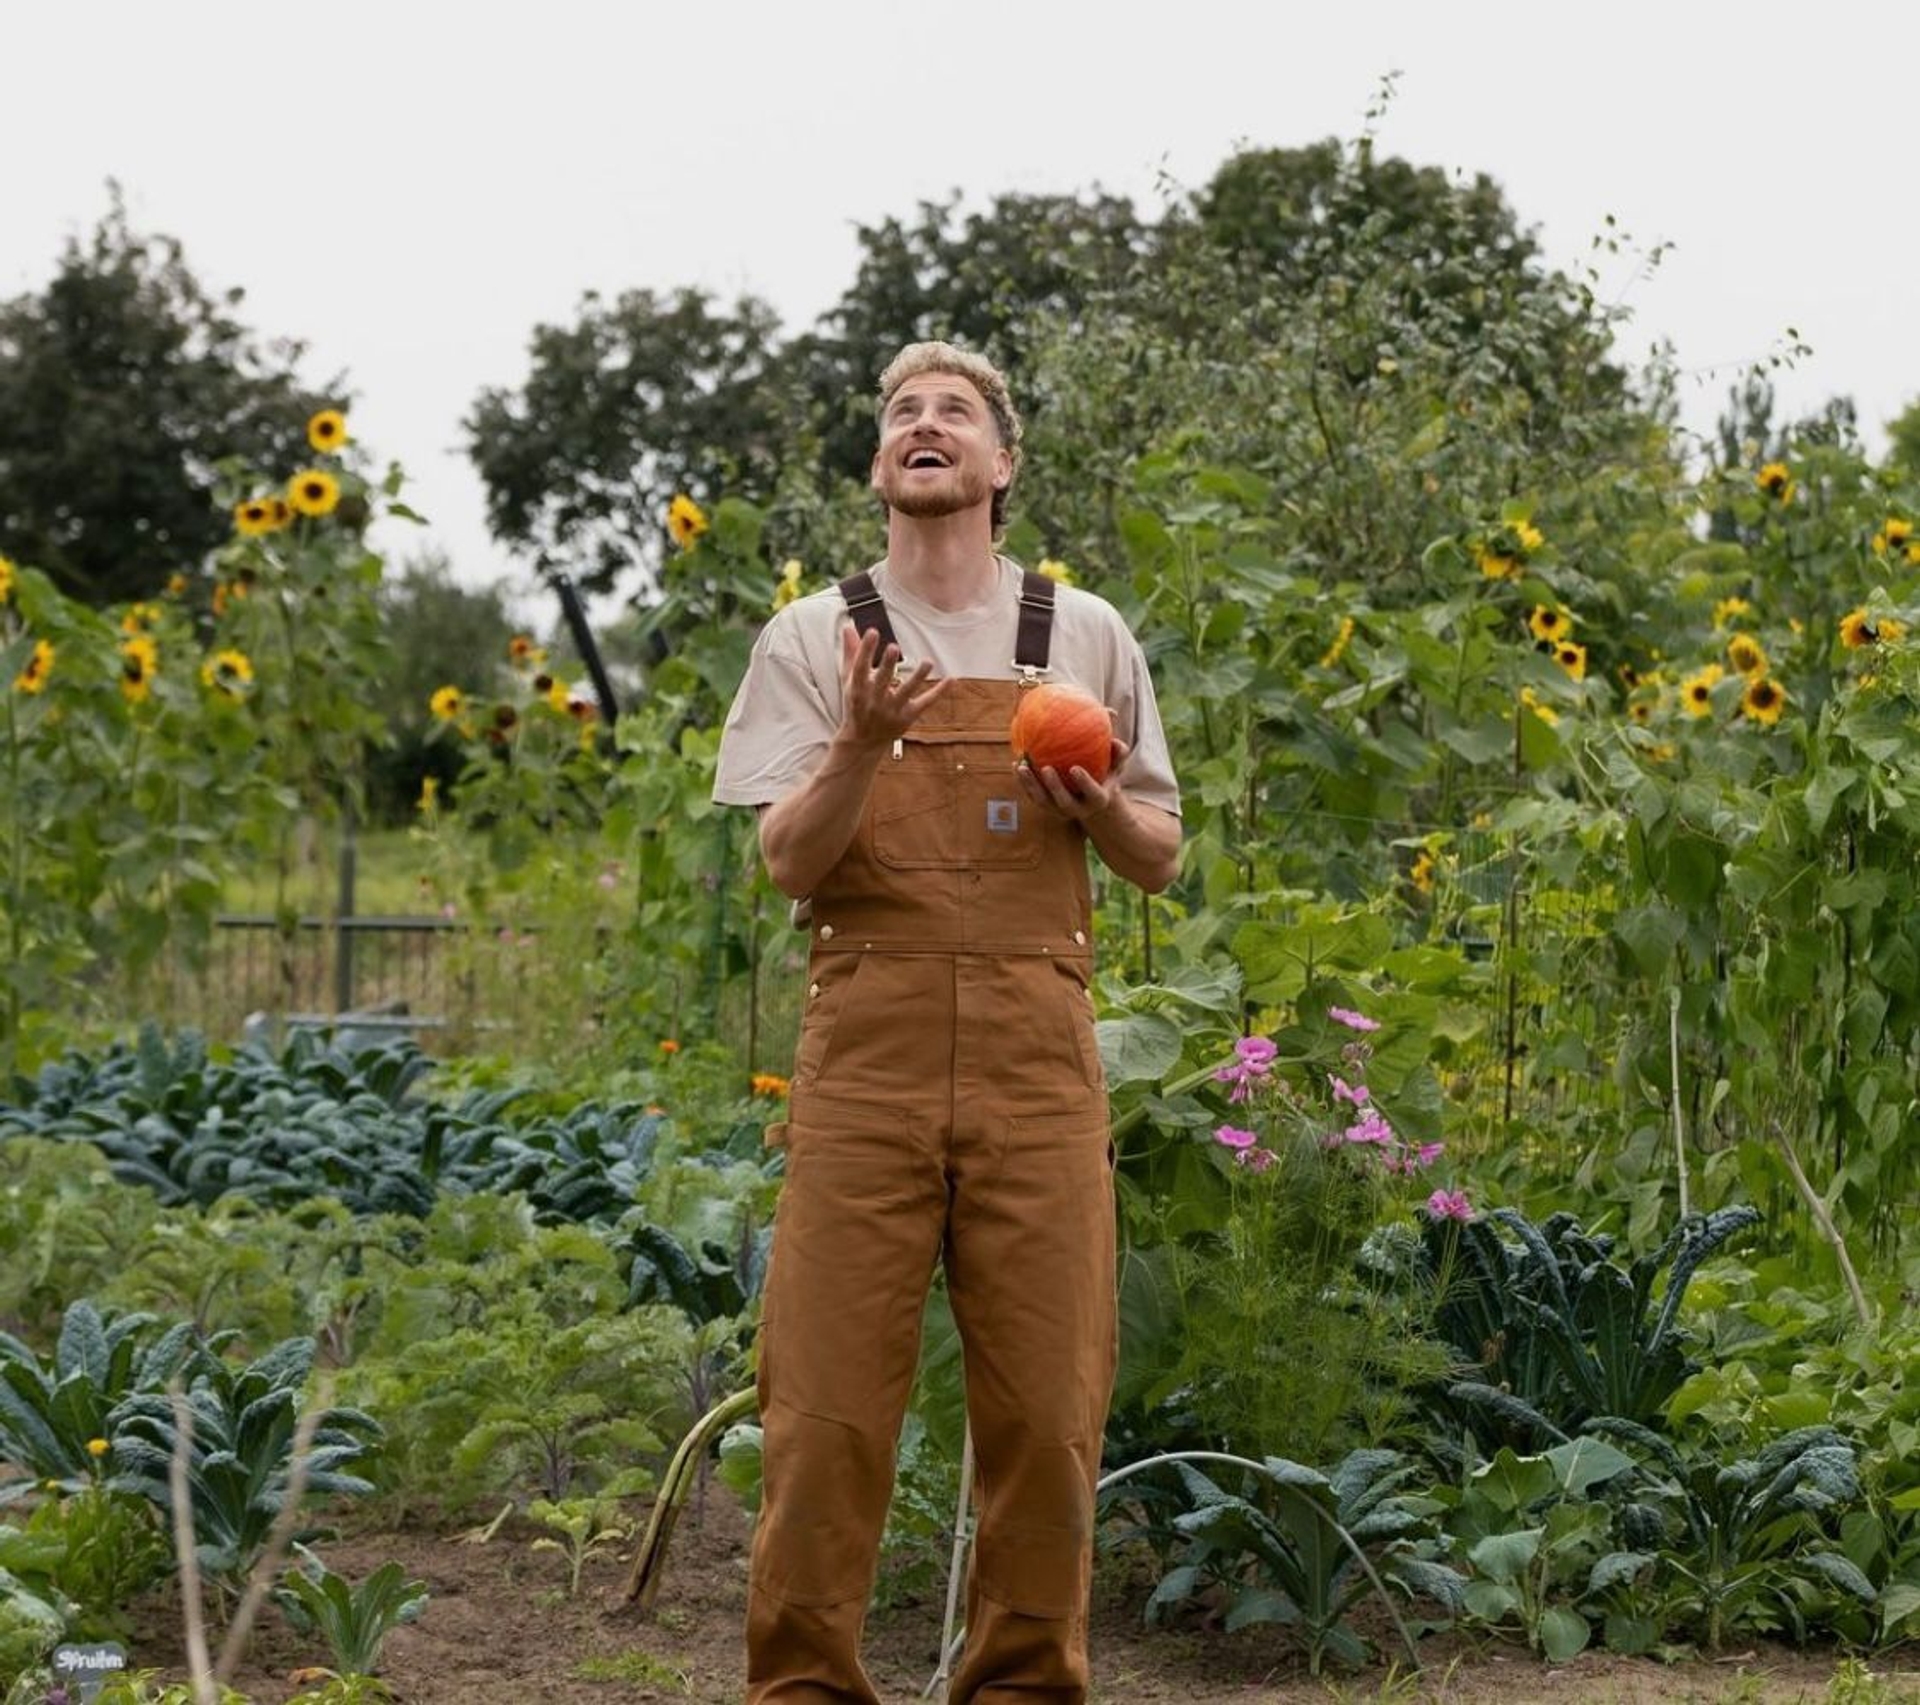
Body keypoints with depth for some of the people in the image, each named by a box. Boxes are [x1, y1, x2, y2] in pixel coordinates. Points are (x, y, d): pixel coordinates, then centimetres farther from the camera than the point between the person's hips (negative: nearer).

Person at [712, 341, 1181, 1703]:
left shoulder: (1085, 636, 12)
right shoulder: (814, 640, 8)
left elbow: (1159, 860, 15)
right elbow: (790, 861, -1)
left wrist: (1098, 805, -6)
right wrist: (861, 745, -18)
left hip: (1037, 1054, 1)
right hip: (869, 1042, -1)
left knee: (1045, 1399, 3)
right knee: (829, 1396, -3)